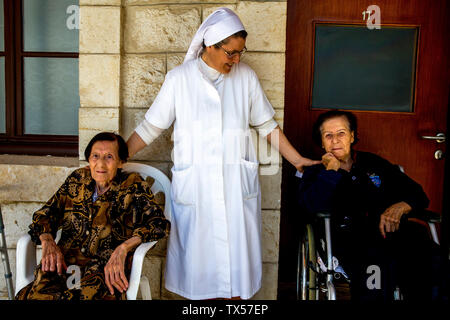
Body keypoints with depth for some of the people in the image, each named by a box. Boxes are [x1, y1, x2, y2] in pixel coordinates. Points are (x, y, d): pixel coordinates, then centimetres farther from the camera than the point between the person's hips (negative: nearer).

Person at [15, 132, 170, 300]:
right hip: (64, 264, 3)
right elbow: (45, 214, 19)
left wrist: (123, 248, -19)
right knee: (36, 294, -28)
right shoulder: (78, 180, 17)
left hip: (107, 273, -3)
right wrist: (48, 241, -2)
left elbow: (160, 223, -6)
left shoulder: (133, 187, 5)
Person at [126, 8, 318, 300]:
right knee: (200, 250, 7)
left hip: (238, 184, 2)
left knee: (236, 249, 8)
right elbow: (151, 127, 2)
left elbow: (267, 125, 9)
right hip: (194, 184, -1)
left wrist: (297, 159, 6)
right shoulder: (179, 78, -2)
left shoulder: (246, 76, 3)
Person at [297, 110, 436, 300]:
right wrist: (331, 170, -2)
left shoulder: (375, 164, 24)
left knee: (416, 235, -33)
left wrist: (400, 207, -5)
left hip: (387, 231, 3)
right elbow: (310, 207, -6)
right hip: (346, 237, -3)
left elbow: (417, 194, 18)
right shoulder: (315, 173, 17)